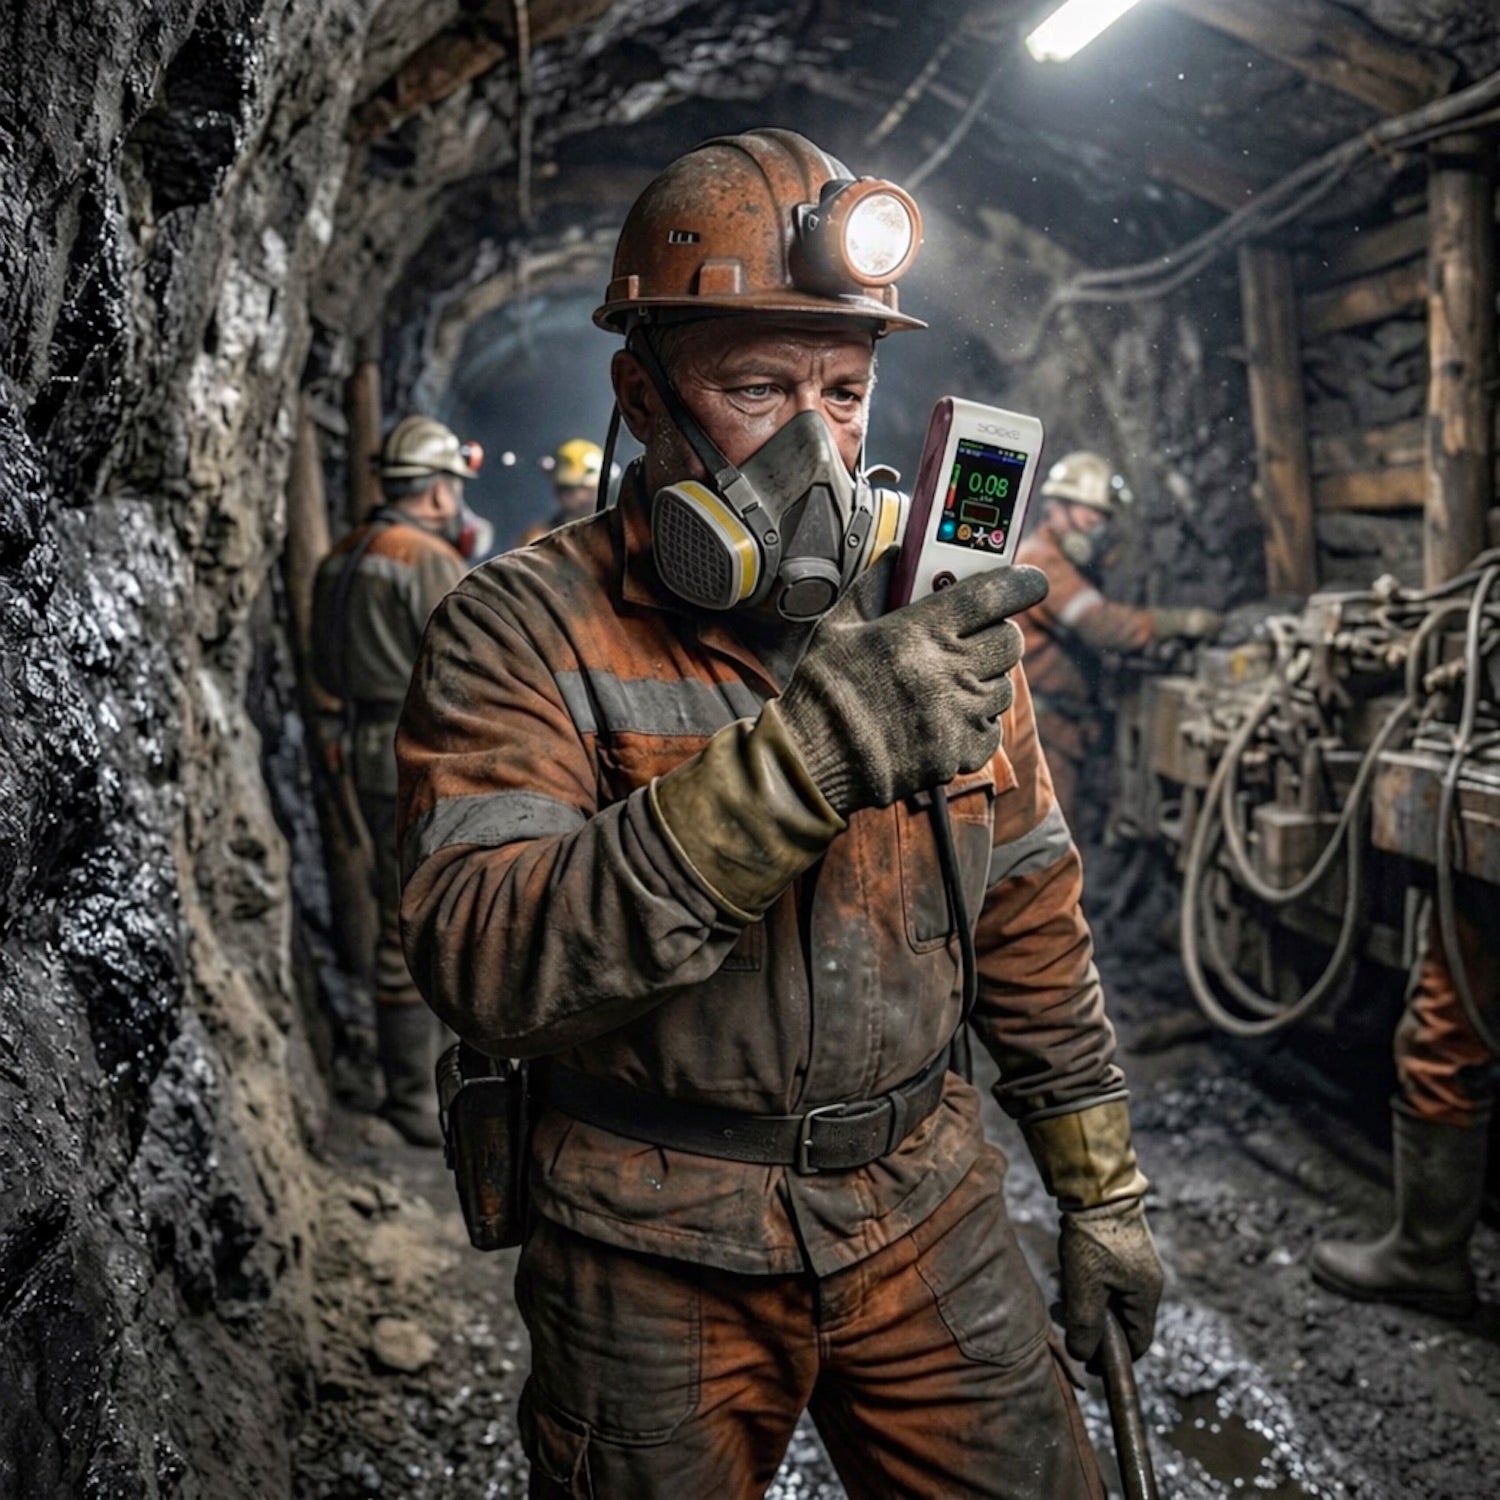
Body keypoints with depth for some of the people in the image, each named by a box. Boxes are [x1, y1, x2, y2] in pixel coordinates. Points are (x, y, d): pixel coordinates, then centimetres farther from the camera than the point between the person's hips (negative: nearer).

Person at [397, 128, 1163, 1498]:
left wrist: (1102, 1190, 12)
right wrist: (806, 752, -38)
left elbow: (1031, 913, 8)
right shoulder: (528, 632, -14)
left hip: (928, 1217, 4)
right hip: (658, 1257, -3)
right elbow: (483, 963, -29)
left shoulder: (937, 607, 0)